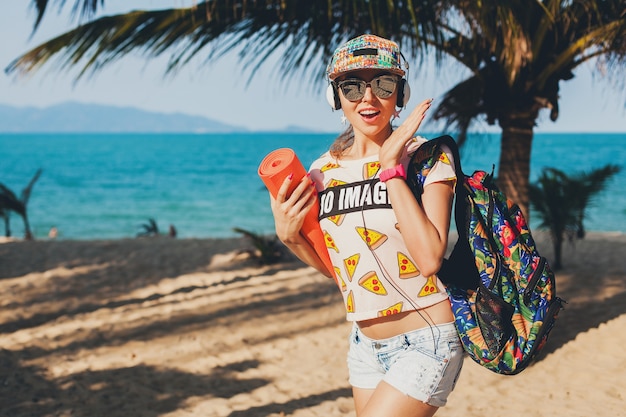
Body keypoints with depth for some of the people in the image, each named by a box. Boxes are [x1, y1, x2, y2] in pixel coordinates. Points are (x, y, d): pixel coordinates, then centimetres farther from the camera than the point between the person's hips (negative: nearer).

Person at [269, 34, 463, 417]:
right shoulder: (323, 170, 3)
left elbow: (430, 258, -25)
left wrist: (390, 168, -23)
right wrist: (289, 236, -5)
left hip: (426, 342, -6)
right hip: (366, 343, 6)